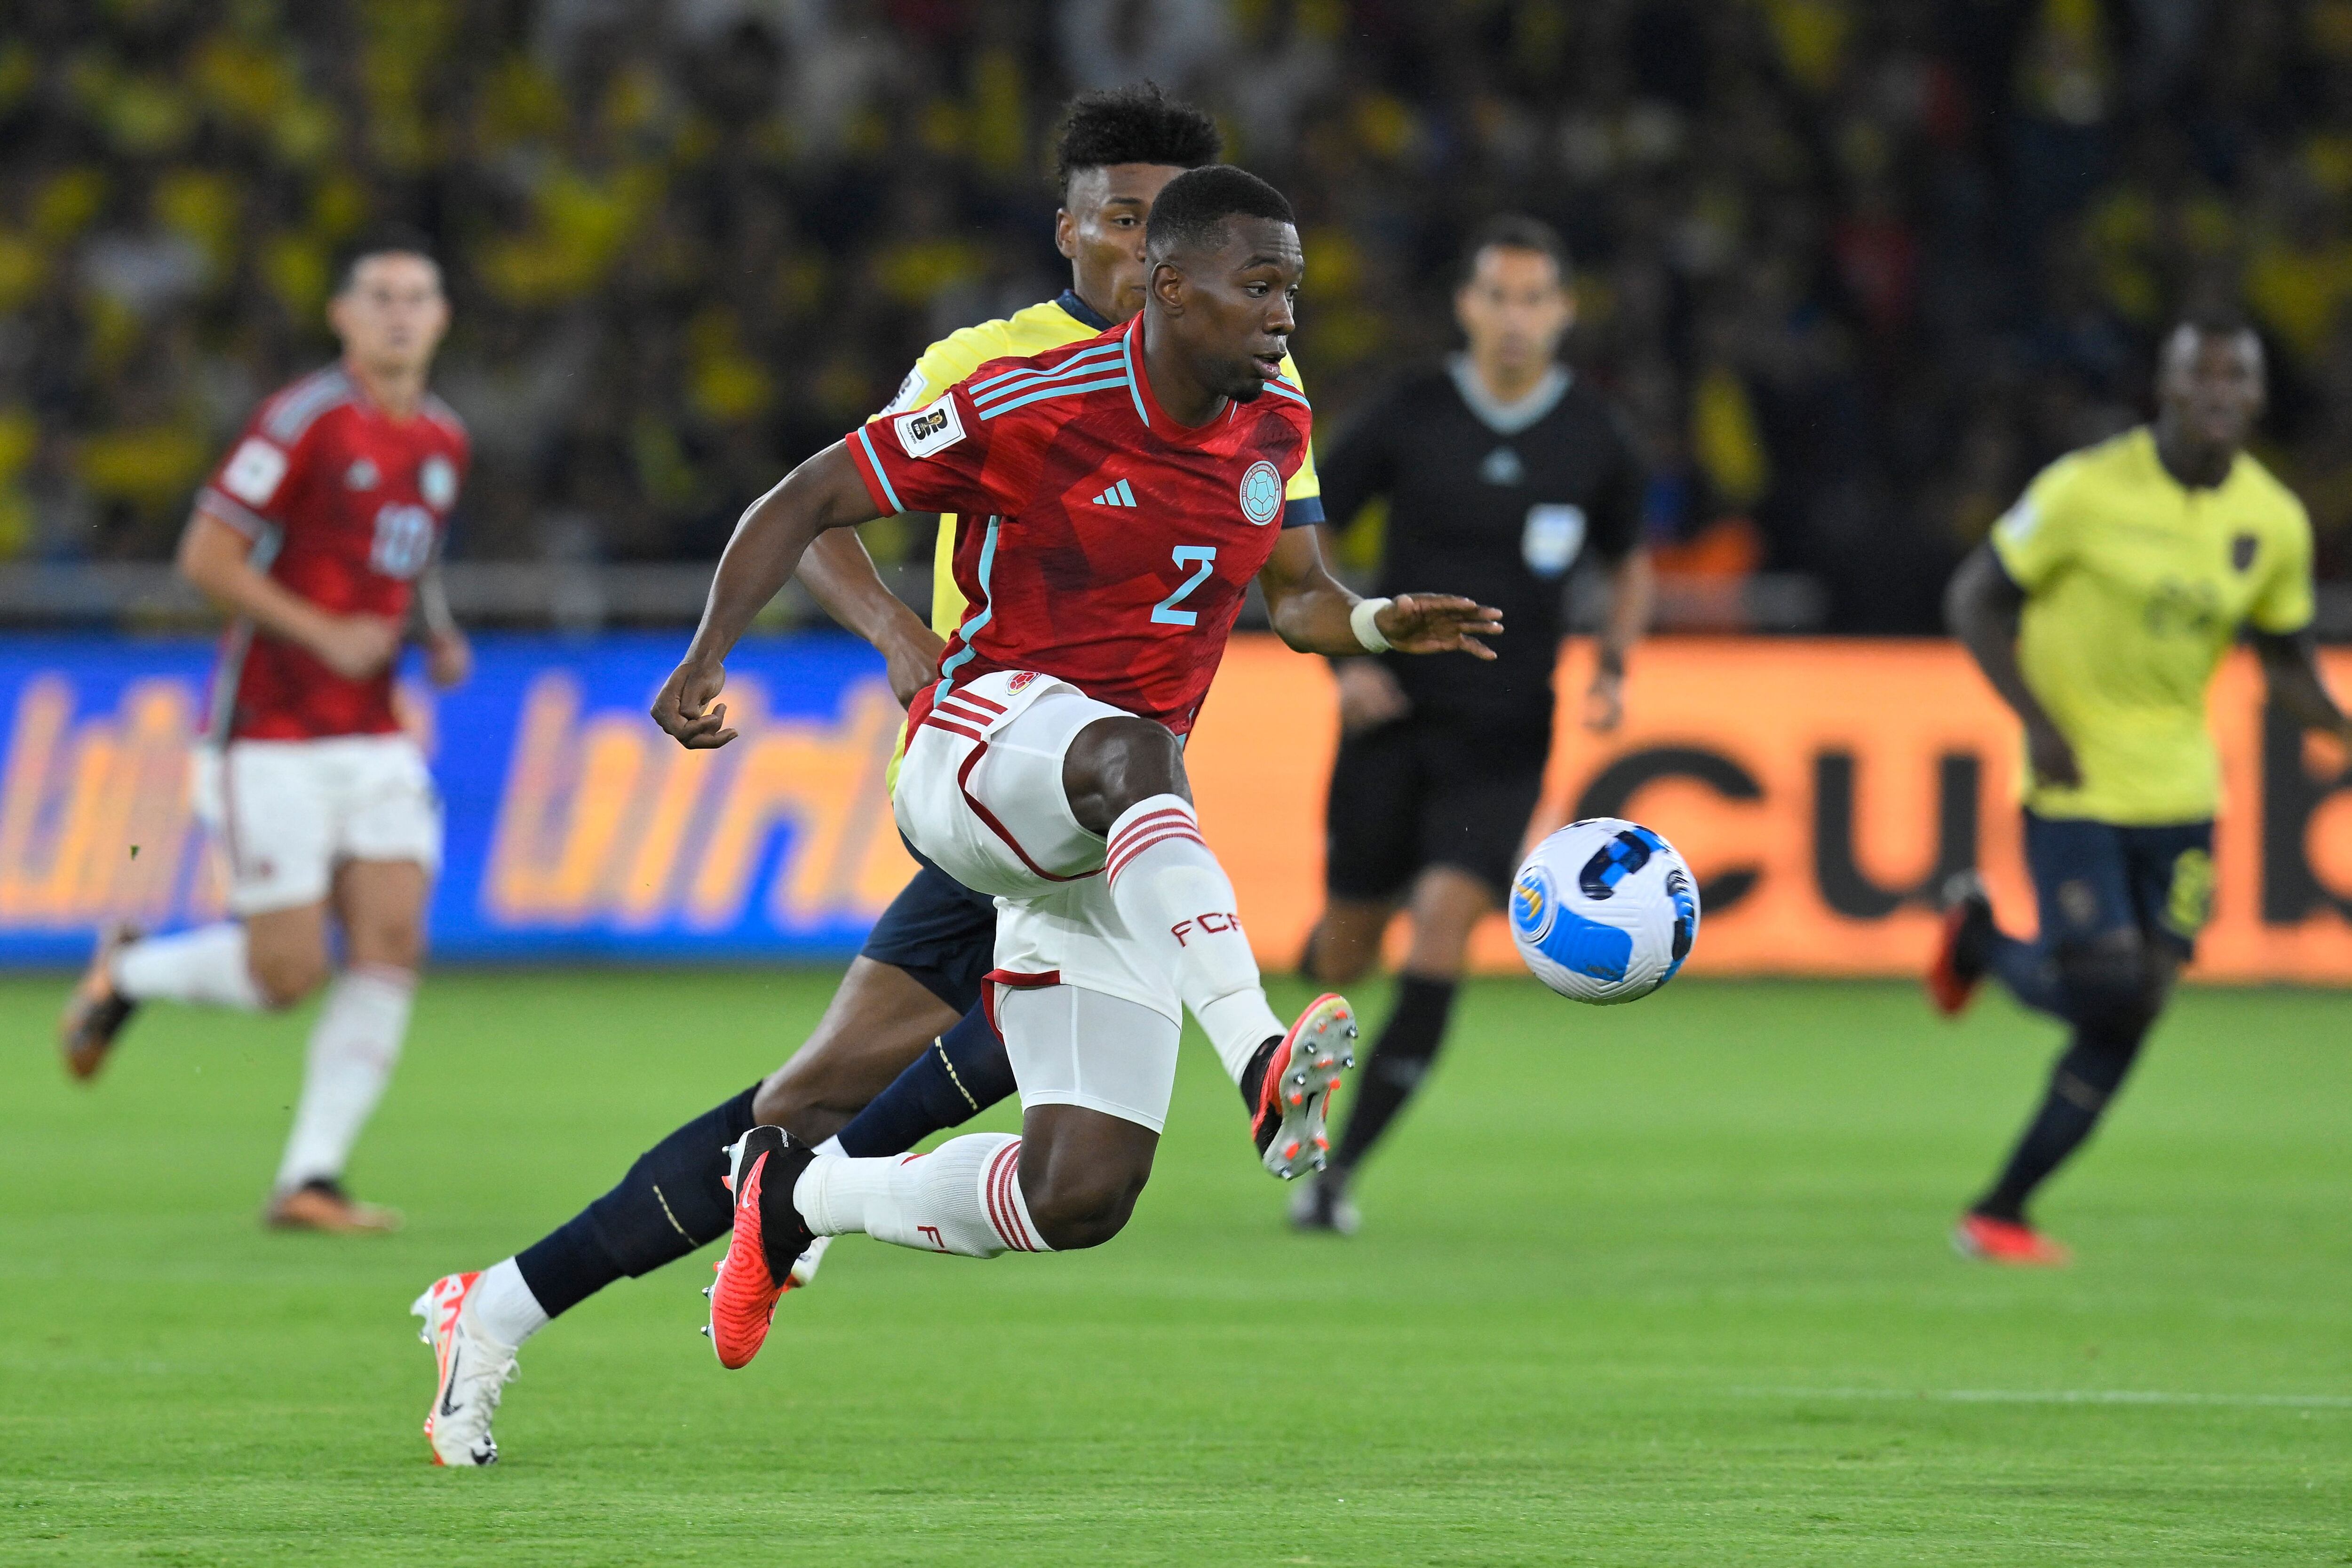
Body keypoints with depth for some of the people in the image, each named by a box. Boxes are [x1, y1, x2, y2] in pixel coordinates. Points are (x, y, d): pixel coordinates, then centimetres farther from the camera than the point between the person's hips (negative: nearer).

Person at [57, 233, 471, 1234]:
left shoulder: (443, 442, 11)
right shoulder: (307, 421, -12)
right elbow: (205, 558, -14)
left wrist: (443, 640, 6)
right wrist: (324, 635, -20)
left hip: (373, 737, 7)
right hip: (272, 737, -6)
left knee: (391, 944, -9)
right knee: (289, 974, -7)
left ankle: (310, 1182, -5)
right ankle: (128, 974, 23)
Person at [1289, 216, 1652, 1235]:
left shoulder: (1593, 437, -1)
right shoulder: (1411, 417, -6)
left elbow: (1629, 564, 16)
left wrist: (1612, 670, -2)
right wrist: (1342, 659, -9)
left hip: (1505, 735, 0)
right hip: (1392, 719, 0)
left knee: (1444, 922, -19)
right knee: (1346, 955, 5)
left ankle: (1341, 1170, -15)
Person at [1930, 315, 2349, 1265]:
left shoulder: (2275, 522, 1)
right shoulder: (2090, 489, -12)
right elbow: (1974, 603, -5)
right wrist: (2038, 722, -17)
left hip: (2177, 787, 5)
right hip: (2075, 786, -5)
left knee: (2131, 1018, 0)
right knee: (2105, 992, -14)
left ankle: (2002, 1212, 14)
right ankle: (1980, 937, 19)